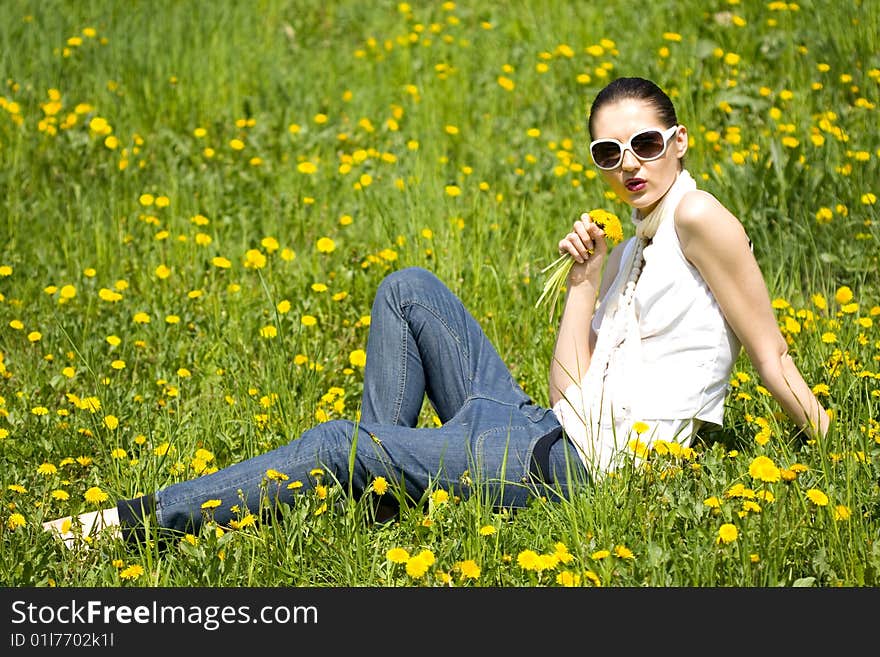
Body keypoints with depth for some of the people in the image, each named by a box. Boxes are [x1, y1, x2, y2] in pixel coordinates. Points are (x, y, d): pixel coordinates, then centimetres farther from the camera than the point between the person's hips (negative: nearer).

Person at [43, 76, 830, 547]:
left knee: (337, 445, -16)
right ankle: (381, 484, 2)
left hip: (584, 463, -9)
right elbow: (570, 391, 10)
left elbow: (773, 359, -5)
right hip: (548, 430, 9)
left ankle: (141, 517, -10)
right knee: (409, 289, 9)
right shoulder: (626, 255, 18)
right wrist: (583, 284, 3)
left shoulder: (697, 217, -6)